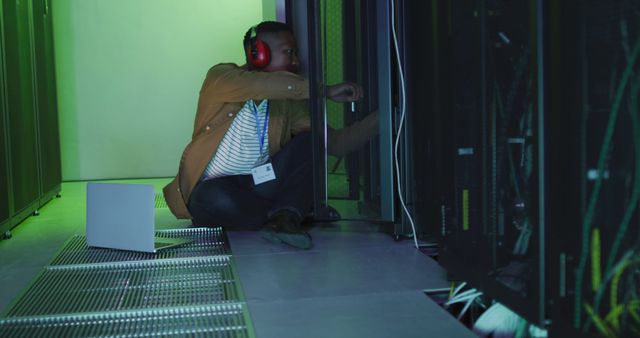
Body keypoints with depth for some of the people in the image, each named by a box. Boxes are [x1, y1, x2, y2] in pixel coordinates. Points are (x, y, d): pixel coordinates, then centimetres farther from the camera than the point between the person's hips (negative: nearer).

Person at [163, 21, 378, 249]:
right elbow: (267, 85, -26)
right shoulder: (220, 77, -5)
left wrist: (380, 117, -11)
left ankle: (283, 217, -32)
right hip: (215, 187, -4)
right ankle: (289, 214, -15)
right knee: (215, 199, -39)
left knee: (312, 141, -13)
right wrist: (325, 91, -24)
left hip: (260, 185, 4)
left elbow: (335, 143, 1)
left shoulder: (288, 103, 7)